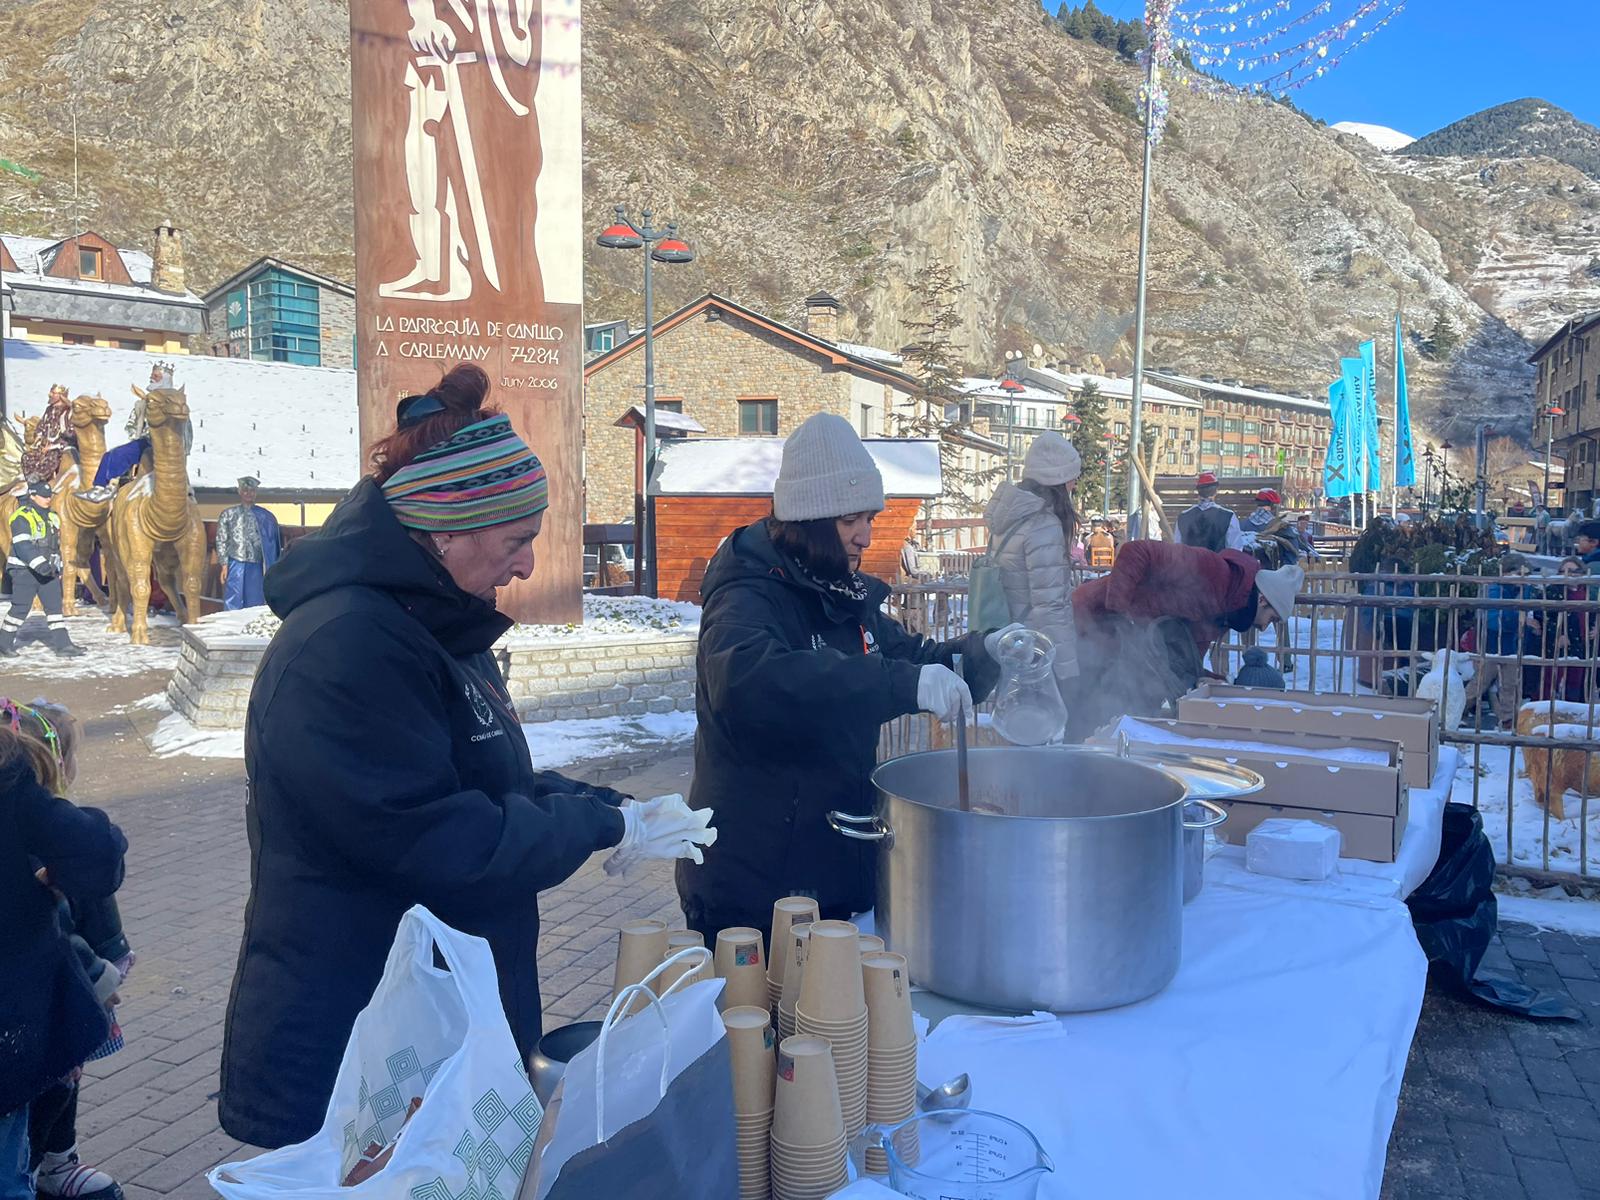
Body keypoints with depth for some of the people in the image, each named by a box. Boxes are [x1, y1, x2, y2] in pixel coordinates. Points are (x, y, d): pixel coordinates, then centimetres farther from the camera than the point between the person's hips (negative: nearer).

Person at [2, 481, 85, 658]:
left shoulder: (52, 517, 15)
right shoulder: (22, 517, -11)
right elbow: (22, 545, -21)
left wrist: (57, 567, 19)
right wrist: (40, 565, -27)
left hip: (48, 571, 7)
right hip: (25, 570, -7)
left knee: (55, 606, 1)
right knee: (20, 608, -1)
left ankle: (62, 644, 0)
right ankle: (4, 642, 15)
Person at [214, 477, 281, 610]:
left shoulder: (264, 516, 6)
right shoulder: (228, 514, 5)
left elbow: (272, 542, 7)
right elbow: (221, 541, 4)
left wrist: (269, 567, 2)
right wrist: (224, 565, -3)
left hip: (256, 565, 1)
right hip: (235, 564, -1)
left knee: (255, 604, 5)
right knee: (233, 603, -2)